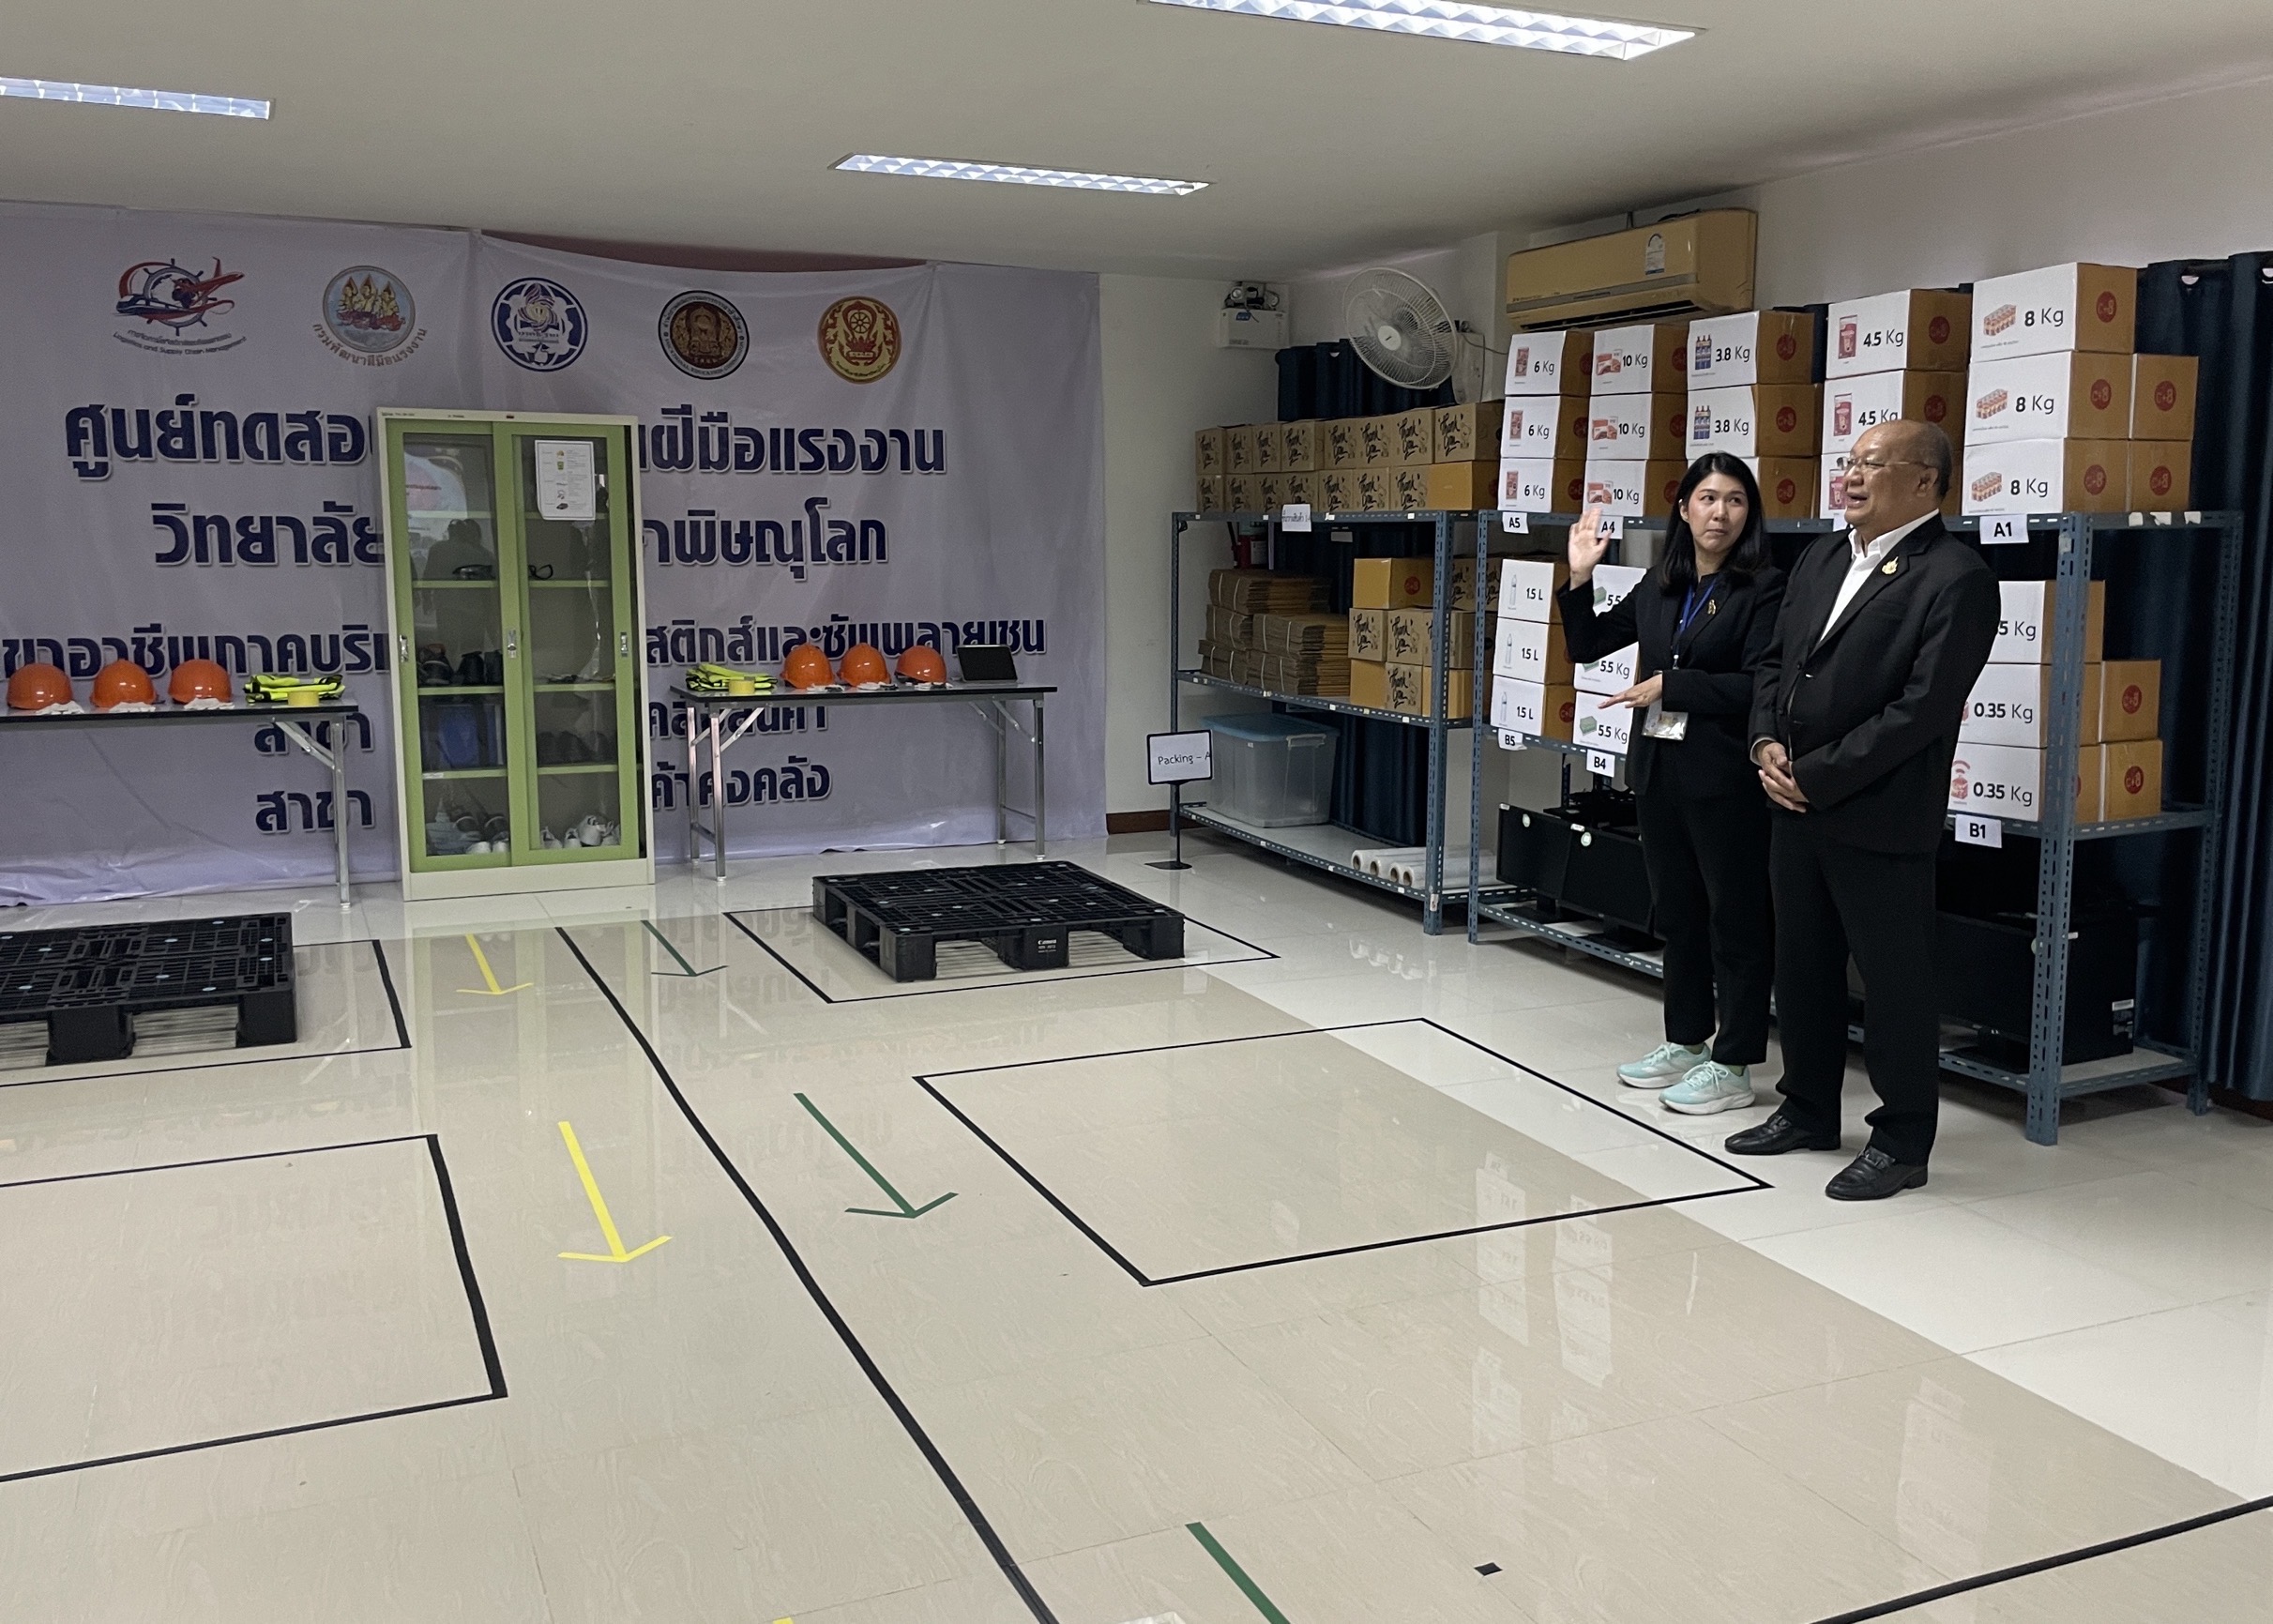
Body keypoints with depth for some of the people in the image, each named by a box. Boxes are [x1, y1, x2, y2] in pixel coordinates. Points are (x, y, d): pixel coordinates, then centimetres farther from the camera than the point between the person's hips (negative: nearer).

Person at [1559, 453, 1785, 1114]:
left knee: (1735, 917, 2)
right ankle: (1686, 1041, 30)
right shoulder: (1659, 586, 10)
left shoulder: (1763, 588, -9)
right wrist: (1580, 578, 4)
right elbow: (1586, 644, 16)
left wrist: (1669, 685, -14)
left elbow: (1757, 686, -16)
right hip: (1659, 769, 7)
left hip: (1725, 779, -7)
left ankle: (1732, 1066, 11)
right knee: (1676, 911, 16)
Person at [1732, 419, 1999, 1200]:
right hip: (1794, 808, 8)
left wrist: (1815, 776, -17)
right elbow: (1774, 659, 16)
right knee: (1801, 968, 17)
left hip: (1879, 819, -8)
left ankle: (1902, 1142, 18)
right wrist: (1767, 743, -2)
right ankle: (1808, 1111, 33)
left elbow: (1921, 710, -18)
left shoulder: (1955, 577, -12)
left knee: (1894, 982, 4)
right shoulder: (1821, 558, 12)